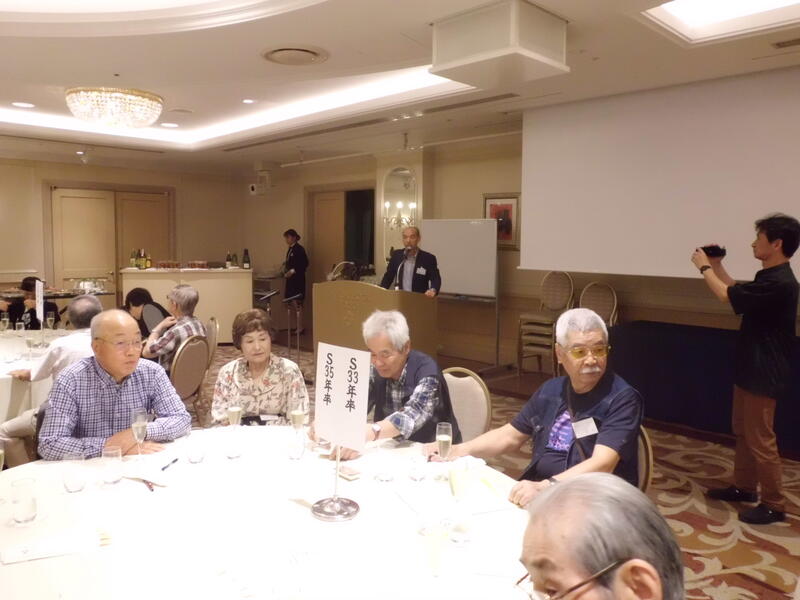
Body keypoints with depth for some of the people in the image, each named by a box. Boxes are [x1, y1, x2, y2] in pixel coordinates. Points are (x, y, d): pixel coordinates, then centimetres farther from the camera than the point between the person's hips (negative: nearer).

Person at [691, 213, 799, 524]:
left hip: (764, 374, -11)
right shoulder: (769, 278, 10)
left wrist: (705, 268, -7)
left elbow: (728, 296, -22)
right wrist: (717, 266, 16)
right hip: (751, 369, 11)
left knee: (760, 439, -2)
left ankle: (774, 504, 10)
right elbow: (738, 293, 22)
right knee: (743, 431, 19)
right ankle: (744, 486, 32)